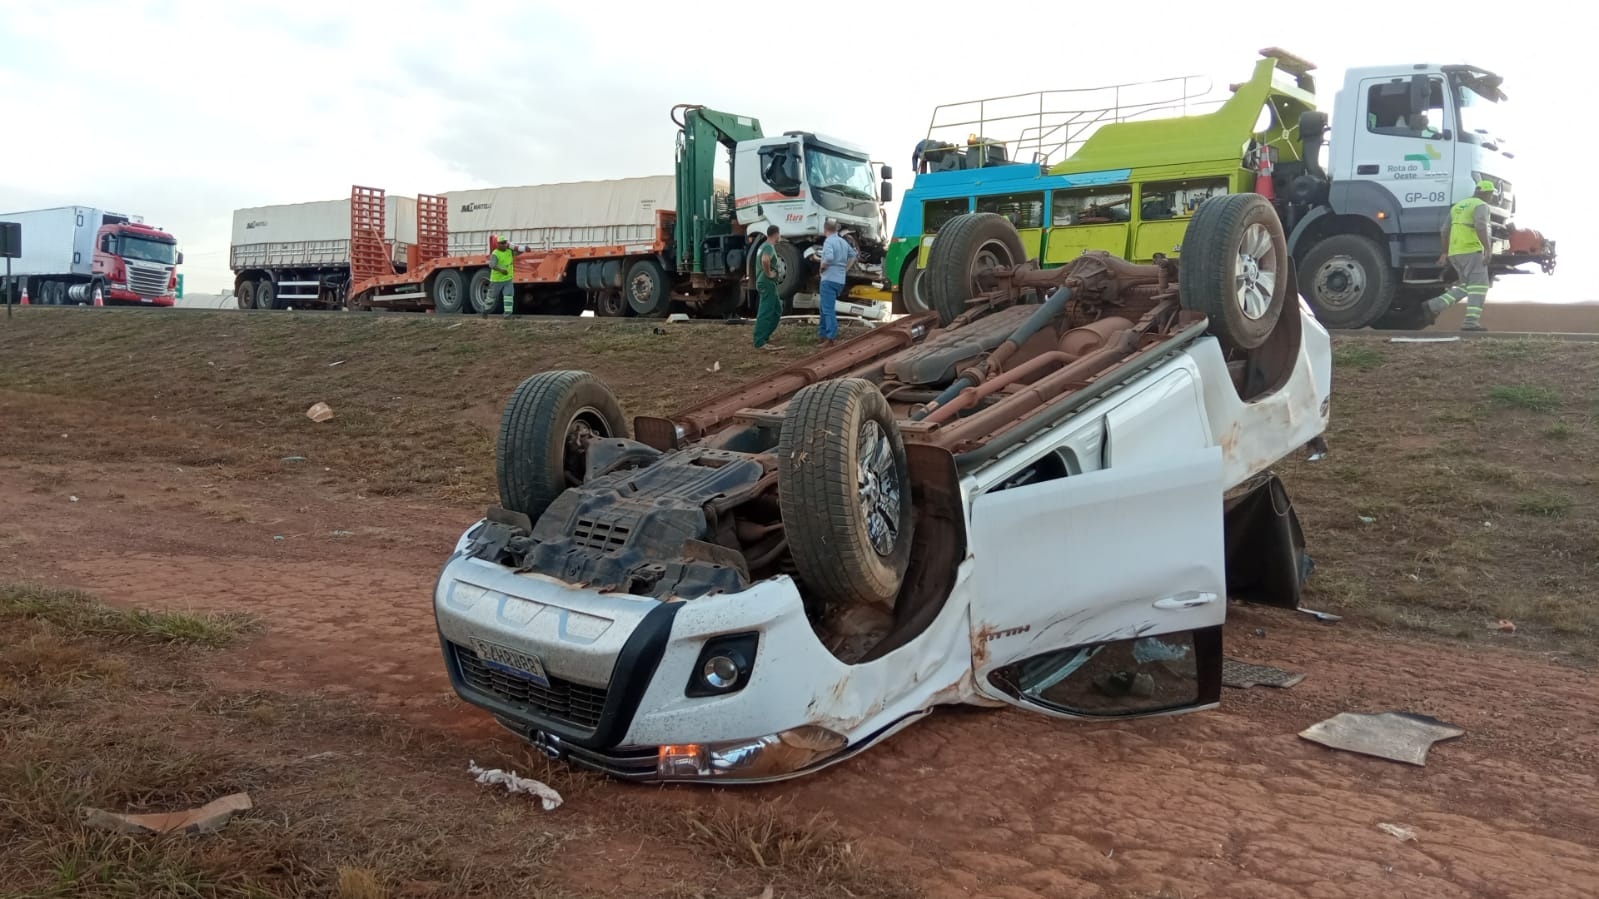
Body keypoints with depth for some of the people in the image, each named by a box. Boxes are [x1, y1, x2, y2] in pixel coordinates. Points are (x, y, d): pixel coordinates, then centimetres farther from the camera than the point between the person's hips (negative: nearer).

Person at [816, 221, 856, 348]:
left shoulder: (828, 241, -11)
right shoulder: (843, 241, 14)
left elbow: (829, 257, -29)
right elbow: (853, 255, 27)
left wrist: (822, 267, -11)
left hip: (829, 279, -8)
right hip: (840, 280, 8)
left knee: (828, 309, -10)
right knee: (825, 307, 19)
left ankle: (831, 338, -16)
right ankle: (822, 333, 24)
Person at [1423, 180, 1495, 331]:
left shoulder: (1457, 206, 21)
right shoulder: (1481, 206, -4)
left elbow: (1445, 231, 22)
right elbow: (1481, 227, -21)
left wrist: (1444, 252, 30)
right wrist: (1488, 249, -26)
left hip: (1455, 252, 8)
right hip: (1472, 250, -8)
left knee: (1466, 286, 14)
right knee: (1478, 285, -7)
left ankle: (1434, 306, 2)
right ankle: (1471, 321, -17)